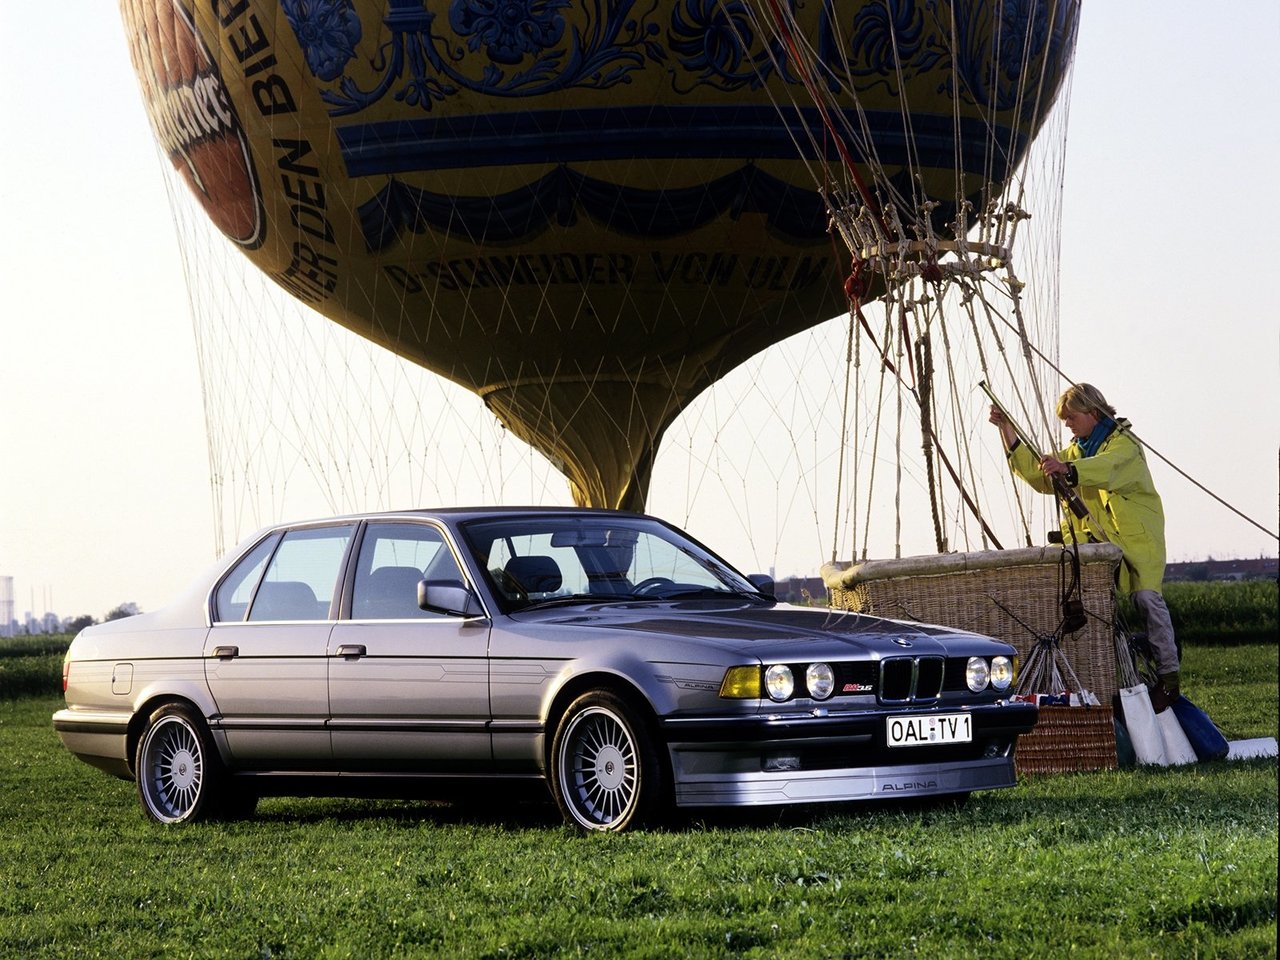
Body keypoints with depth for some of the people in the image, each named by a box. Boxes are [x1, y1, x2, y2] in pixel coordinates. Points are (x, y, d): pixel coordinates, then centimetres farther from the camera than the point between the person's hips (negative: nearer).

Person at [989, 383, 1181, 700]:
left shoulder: (1123, 443, -8)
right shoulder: (1076, 450, 20)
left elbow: (1106, 469, -30)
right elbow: (1037, 472, 16)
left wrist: (1067, 469, -49)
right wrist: (1007, 430, 8)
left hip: (1135, 537, -8)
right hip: (1097, 540, 8)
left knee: (1146, 597, -20)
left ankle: (1168, 670, -18)